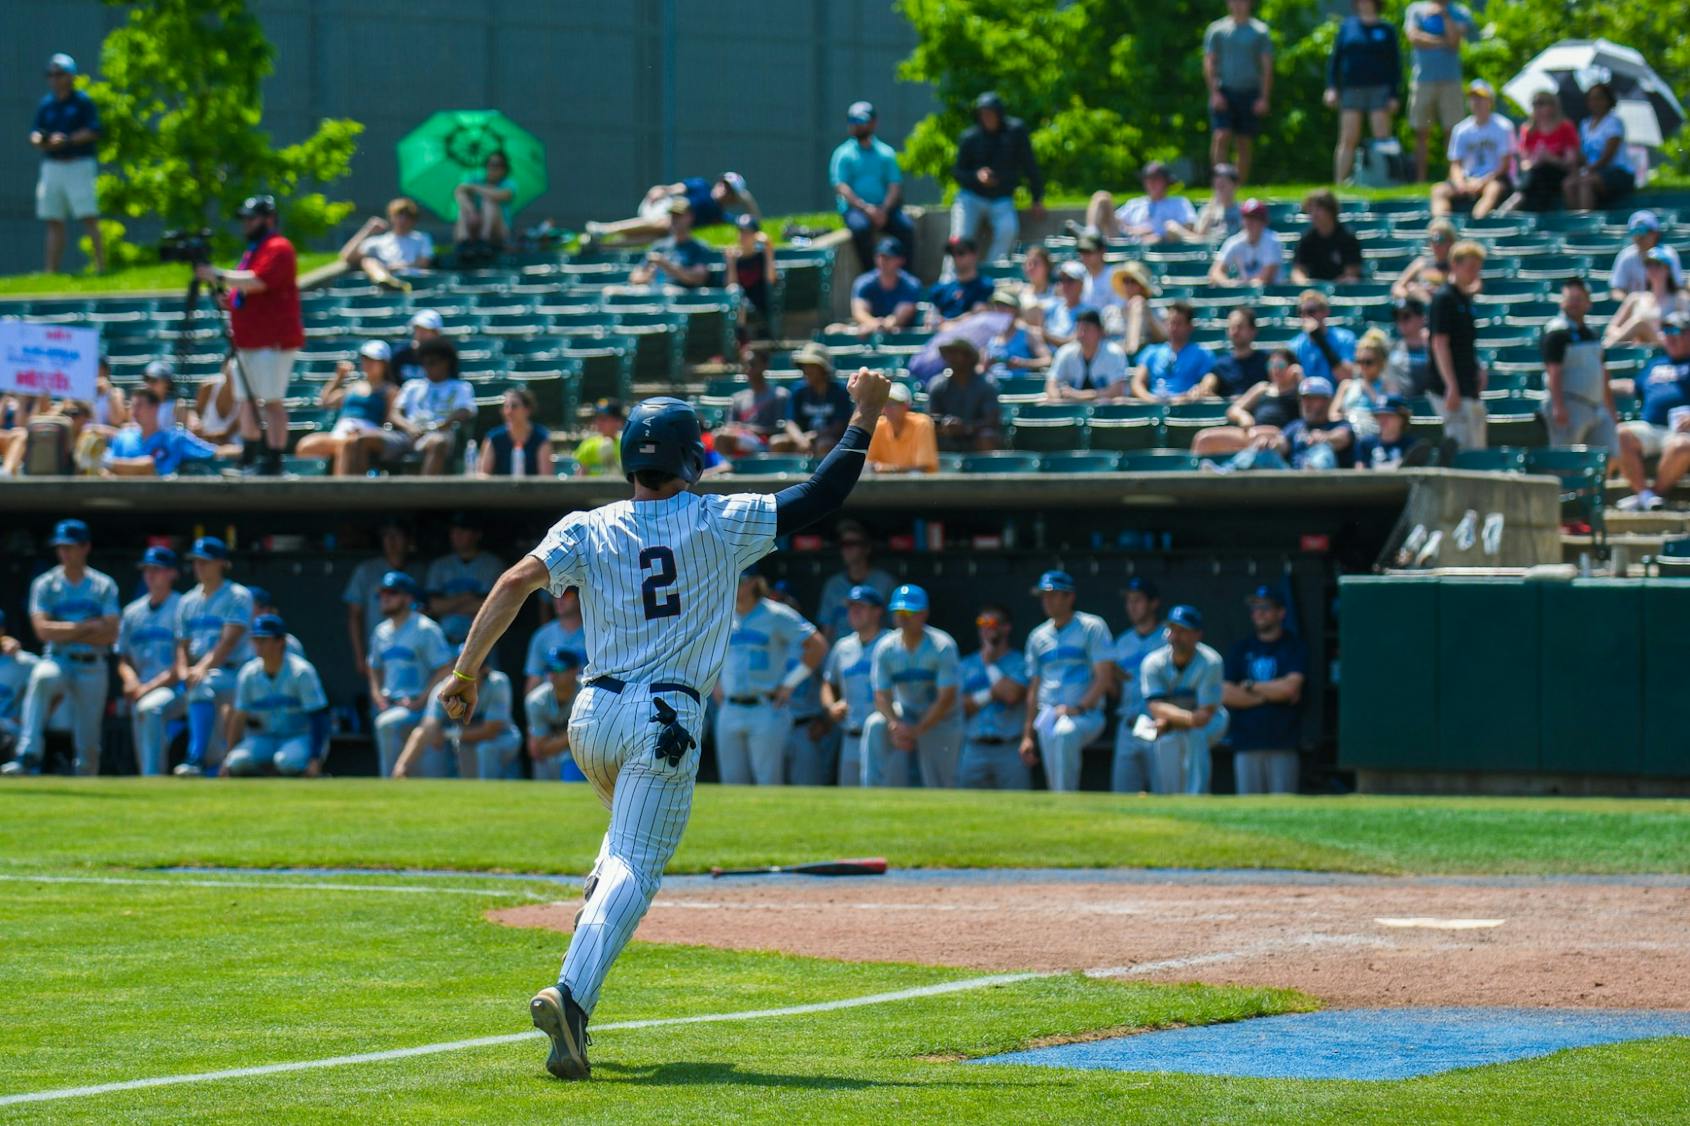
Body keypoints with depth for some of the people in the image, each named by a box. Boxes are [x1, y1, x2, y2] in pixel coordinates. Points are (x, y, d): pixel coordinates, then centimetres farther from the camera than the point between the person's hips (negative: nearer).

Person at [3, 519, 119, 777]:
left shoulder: (104, 586, 6)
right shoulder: (44, 585, 5)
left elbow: (110, 634, -4)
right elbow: (43, 630, -8)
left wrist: (65, 633, -7)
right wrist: (86, 626, -8)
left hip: (91, 668, 1)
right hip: (57, 661, -1)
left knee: (88, 744, -3)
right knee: (41, 678, -36)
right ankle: (28, 757, -42)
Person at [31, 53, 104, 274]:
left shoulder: (82, 101, -2)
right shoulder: (46, 104, 13)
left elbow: (94, 132, -9)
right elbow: (34, 133, 12)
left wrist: (68, 140, -19)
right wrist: (38, 140, -12)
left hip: (79, 165, -5)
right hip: (51, 166, 5)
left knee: (89, 218, -10)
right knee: (54, 222, 5)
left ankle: (101, 264, -11)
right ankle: (51, 270, 6)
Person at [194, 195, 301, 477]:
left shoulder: (278, 249, -11)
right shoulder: (252, 250, 21)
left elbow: (257, 282, -24)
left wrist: (219, 276, -19)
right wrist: (227, 299, 10)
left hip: (273, 340, -11)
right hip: (248, 341, 11)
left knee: (271, 400, -11)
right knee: (246, 400, 13)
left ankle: (274, 462, -12)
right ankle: (248, 457, 21)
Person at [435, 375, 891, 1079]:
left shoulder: (588, 531, 4)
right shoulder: (721, 524, -1)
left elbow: (518, 581, -10)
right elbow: (820, 497, 3)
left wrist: (467, 671, -8)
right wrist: (864, 416, 15)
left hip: (593, 718, 4)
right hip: (666, 722, -4)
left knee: (630, 833, 33)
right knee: (635, 866, -13)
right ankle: (572, 993, -34)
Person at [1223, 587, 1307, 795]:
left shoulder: (1294, 649, 4)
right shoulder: (1240, 650, 12)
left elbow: (1290, 687, -12)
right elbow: (1226, 695, 2)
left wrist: (1250, 686, 0)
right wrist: (1271, 695, -5)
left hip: (1282, 746, -3)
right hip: (1247, 745, 3)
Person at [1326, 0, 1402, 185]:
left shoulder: (1386, 30, 6)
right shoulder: (1347, 26, 10)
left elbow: (1395, 65, 6)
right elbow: (1335, 58, 10)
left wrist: (1395, 96, -2)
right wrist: (1331, 87, -1)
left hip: (1379, 90, -1)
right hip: (1352, 90, 1)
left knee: (1382, 138, -5)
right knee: (1348, 140, -2)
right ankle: (1339, 183, -1)